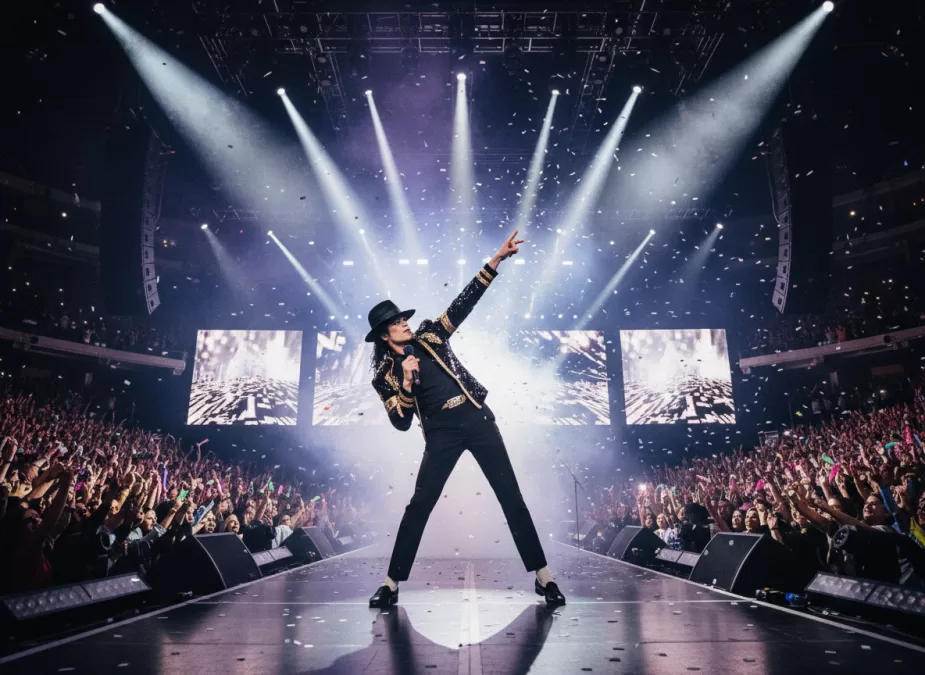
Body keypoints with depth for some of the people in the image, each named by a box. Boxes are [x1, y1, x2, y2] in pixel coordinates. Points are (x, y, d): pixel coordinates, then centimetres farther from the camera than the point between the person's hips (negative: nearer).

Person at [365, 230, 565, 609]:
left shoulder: (429, 336, 11)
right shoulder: (386, 375, 4)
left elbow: (465, 301, 7)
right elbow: (401, 423, -4)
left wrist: (497, 259, 2)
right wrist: (407, 381, -17)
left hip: (478, 420, 2)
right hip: (442, 434, -2)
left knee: (511, 497, 2)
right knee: (419, 506, -3)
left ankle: (543, 577, 11)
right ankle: (392, 583, 13)